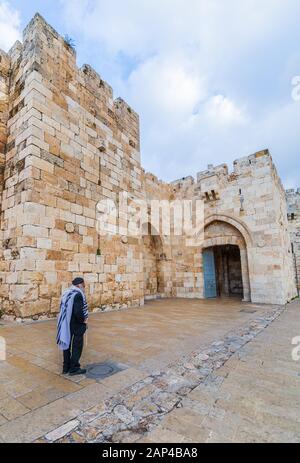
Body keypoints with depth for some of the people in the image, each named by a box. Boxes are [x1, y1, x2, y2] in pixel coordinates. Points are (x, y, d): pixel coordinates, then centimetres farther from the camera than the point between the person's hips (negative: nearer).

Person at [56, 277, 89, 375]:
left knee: (67, 344, 19)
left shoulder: (67, 293, 5)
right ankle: (74, 368, 18)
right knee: (77, 346, 7)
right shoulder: (78, 295, -23)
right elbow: (78, 312, -30)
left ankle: (66, 367, 32)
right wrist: (83, 320, -12)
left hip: (66, 324, 9)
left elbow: (64, 309, 11)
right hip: (77, 325, -9)